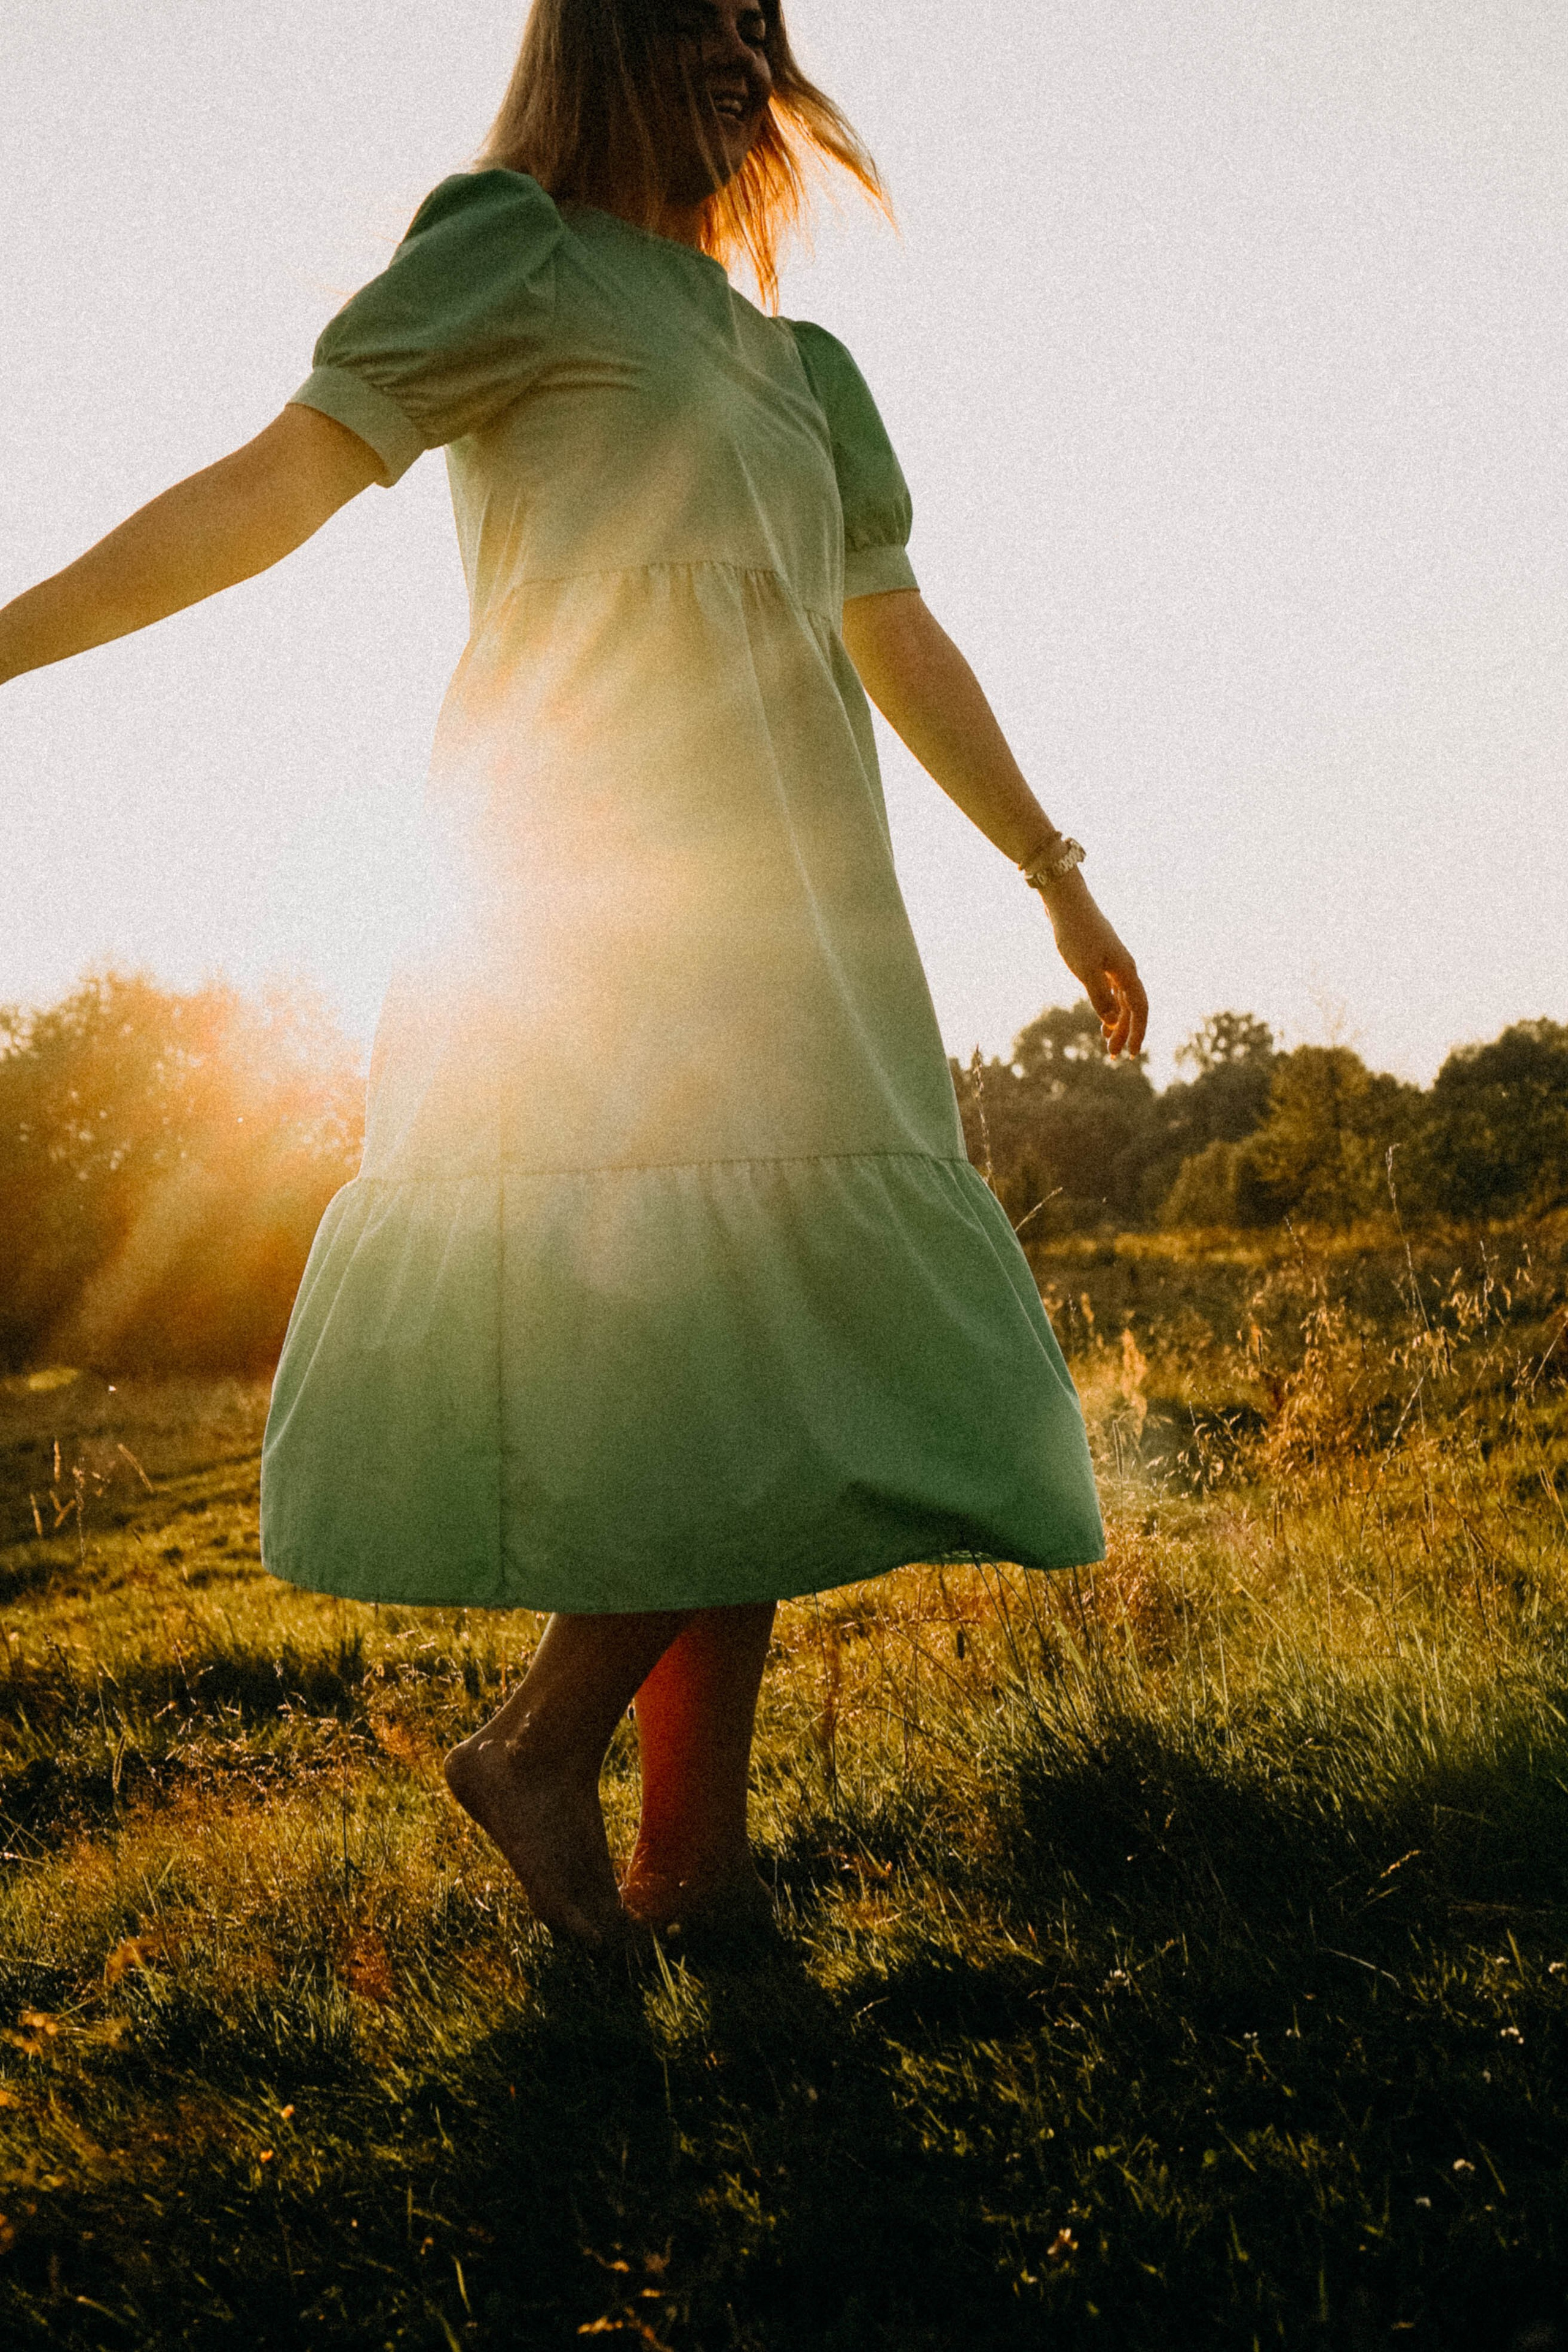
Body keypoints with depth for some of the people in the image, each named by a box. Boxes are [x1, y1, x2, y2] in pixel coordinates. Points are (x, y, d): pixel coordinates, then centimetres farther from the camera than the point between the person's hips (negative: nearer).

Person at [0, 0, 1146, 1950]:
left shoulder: (800, 371, 27)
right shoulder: (515, 250, 7)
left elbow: (906, 650, 29)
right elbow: (270, 489, 0)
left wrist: (1057, 875, 28)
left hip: (769, 910, 7)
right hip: (615, 885, -7)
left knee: (749, 1380, 2)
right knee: (750, 1364, -17)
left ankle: (694, 1858, 7)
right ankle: (544, 1743, 0)